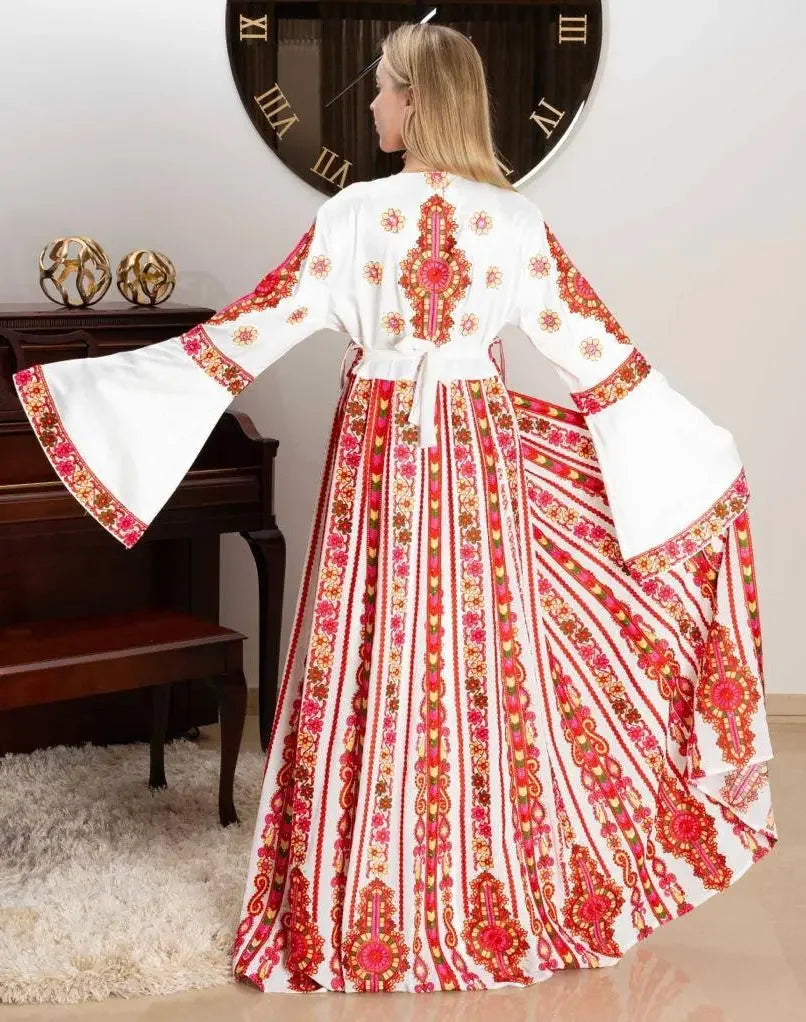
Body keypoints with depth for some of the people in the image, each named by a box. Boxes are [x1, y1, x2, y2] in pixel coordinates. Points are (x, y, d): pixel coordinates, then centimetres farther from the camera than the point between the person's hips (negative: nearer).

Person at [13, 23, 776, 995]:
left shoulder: (352, 214, -9)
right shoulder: (515, 220, -5)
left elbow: (248, 333, -8)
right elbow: (596, 349, -1)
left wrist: (81, 385, -1)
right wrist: (708, 455, 9)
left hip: (378, 453, -1)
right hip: (482, 452, 2)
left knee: (378, 667, 5)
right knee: (490, 667, 10)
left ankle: (371, 915, 14)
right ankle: (511, 893, 21)